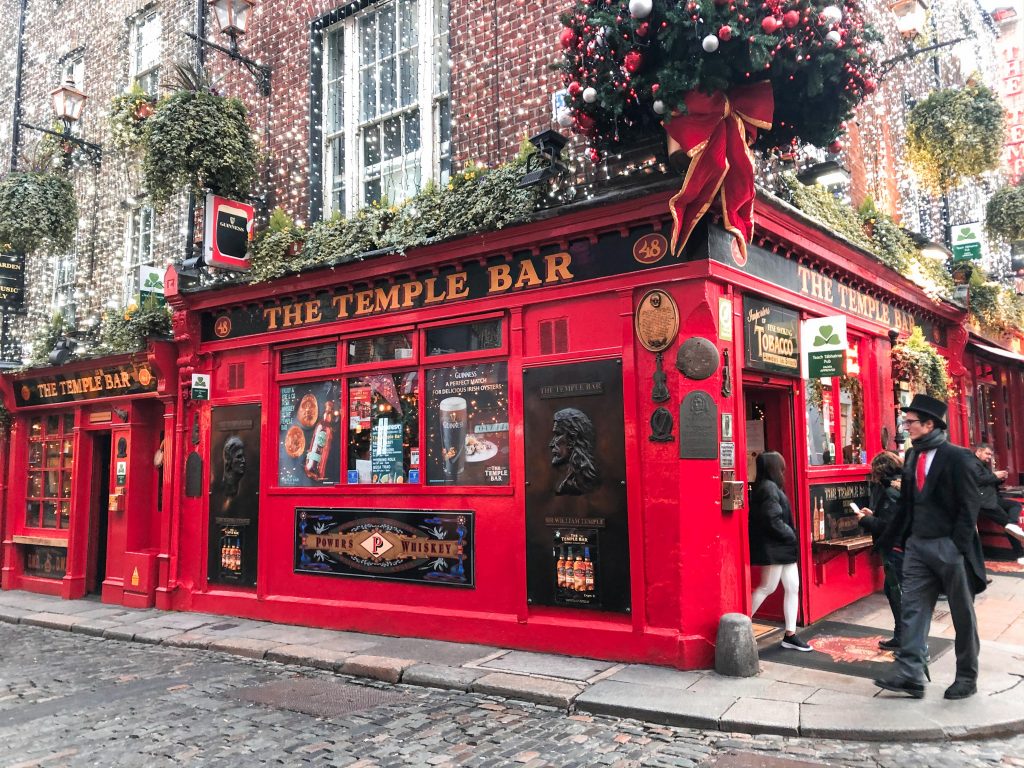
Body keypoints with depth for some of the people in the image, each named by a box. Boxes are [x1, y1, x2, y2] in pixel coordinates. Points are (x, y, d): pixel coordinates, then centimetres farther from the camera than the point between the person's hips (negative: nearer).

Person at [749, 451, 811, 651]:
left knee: (792, 587, 9)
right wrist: (791, 535, -11)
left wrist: (790, 536, 8)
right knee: (767, 588, -2)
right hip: (773, 548, -10)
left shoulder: (770, 487, 15)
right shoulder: (768, 488, -17)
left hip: (782, 547, 10)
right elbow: (773, 520, -23)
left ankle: (790, 635, 15)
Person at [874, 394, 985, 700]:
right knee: (913, 608, 1)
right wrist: (890, 539, 11)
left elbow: (969, 505, -12)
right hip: (917, 545, 6)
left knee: (962, 614, 9)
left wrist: (958, 546, -18)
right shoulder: (912, 456, 8)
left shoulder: (956, 456, -10)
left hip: (950, 547, -6)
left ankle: (967, 678, 21)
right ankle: (909, 673, 2)